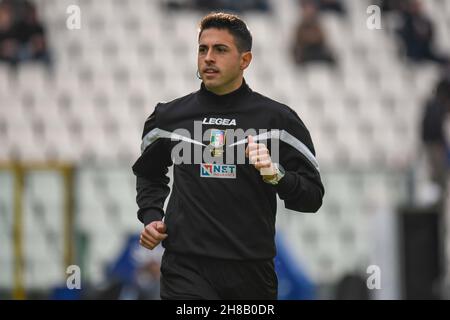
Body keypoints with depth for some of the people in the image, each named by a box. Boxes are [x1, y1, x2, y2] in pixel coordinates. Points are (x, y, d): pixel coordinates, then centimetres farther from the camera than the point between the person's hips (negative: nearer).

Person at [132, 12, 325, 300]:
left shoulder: (277, 118, 1)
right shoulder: (170, 116, 8)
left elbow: (313, 196, 0)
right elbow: (149, 173, 28)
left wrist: (276, 175, -17)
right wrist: (151, 216, 11)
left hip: (252, 270, 0)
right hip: (186, 266, 0)